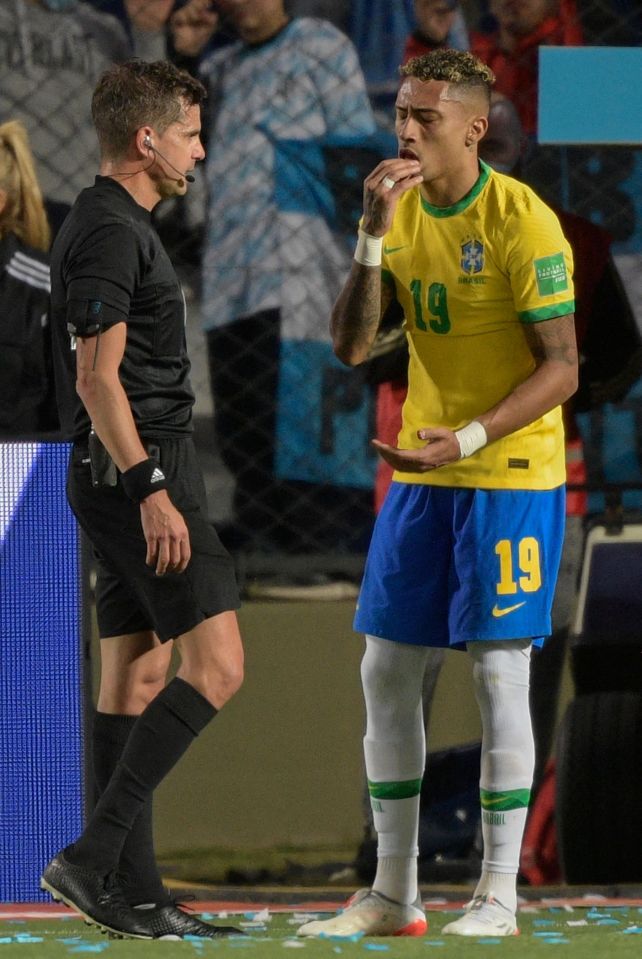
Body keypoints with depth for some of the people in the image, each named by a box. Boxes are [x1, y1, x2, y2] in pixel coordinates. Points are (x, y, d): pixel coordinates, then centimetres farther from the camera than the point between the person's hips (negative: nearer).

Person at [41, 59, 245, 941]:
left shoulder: (108, 224, 18)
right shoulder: (113, 232, -15)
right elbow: (99, 378, -21)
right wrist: (152, 492, -23)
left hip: (127, 479, 11)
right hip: (143, 473, -11)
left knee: (136, 677, 8)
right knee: (215, 666, -14)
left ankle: (133, 895, 8)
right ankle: (95, 856, -18)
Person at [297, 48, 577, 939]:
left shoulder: (523, 221, -14)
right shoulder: (402, 211, 5)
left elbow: (560, 371, -14)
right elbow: (350, 345, -3)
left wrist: (465, 441, -24)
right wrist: (373, 236, -15)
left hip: (511, 474, -6)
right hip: (420, 472, 6)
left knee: (499, 671, -6)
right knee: (387, 671, 5)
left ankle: (498, 896, 1)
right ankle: (392, 893, 12)